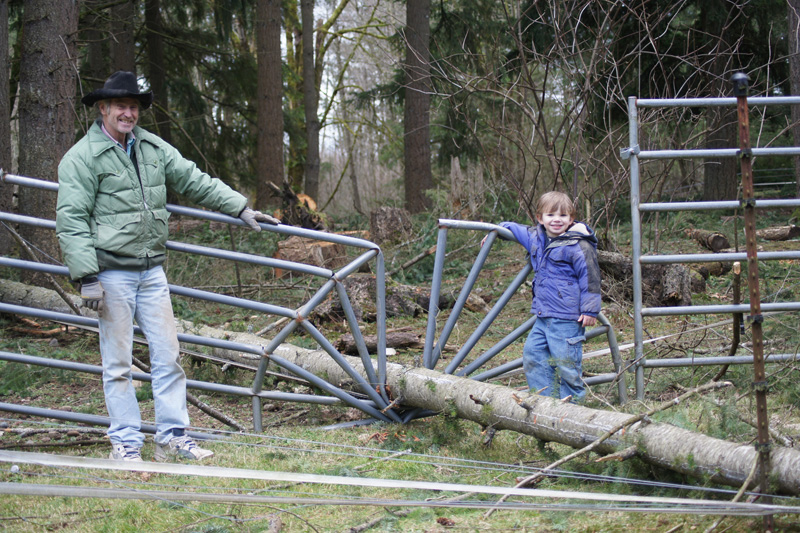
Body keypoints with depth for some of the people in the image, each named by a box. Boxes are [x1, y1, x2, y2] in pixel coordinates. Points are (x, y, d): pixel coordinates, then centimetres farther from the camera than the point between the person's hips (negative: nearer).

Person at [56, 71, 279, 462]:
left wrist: (241, 209, 16)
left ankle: (172, 437, 12)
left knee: (167, 355, 5)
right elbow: (71, 221, -11)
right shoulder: (82, 158, -7)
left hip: (152, 270, 6)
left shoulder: (152, 148, 13)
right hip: (112, 272, -6)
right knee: (118, 363, -1)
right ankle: (125, 442, 6)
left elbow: (195, 181, 20)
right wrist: (87, 278, -17)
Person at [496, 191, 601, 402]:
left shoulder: (579, 246, -12)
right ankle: (546, 399, 14)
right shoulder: (536, 238, 9)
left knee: (565, 360, -7)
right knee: (532, 353, 7)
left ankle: (572, 402, 4)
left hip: (567, 318, -8)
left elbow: (590, 278, -11)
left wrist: (590, 309, -12)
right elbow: (518, 230, 32)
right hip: (543, 315, 8)